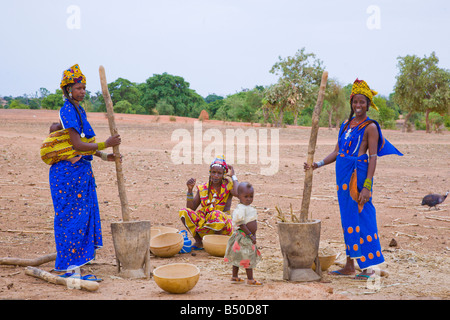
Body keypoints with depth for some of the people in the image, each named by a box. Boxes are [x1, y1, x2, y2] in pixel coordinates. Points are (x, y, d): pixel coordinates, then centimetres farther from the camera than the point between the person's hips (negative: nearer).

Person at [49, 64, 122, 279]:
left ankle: (73, 263, 20)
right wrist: (106, 144, -17)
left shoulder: (79, 111, 14)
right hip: (68, 171, -9)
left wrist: (105, 156, 12)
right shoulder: (67, 111, -15)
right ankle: (67, 266, 3)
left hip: (81, 170, 9)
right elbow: (77, 145, -20)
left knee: (82, 215, 12)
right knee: (70, 216, -4)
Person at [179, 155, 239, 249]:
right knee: (184, 211, -17)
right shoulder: (203, 188, 7)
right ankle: (199, 242, -7)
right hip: (204, 225, 4)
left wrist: (233, 176, -12)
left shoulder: (228, 185, -2)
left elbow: (238, 193, -26)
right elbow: (191, 208, 4)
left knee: (217, 214, -37)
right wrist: (190, 189, -8)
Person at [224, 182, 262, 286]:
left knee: (238, 258, 16)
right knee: (248, 258, -5)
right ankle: (250, 279, 0)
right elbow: (241, 224, -22)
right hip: (243, 238, -10)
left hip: (249, 237, 10)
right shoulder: (240, 209, -18)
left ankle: (234, 277, 25)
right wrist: (250, 235, -21)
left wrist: (253, 235, 19)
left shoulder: (249, 208, 13)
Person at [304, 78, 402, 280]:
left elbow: (373, 158, -10)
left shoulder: (370, 127, -5)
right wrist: (318, 164, 5)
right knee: (347, 218, 10)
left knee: (361, 216, -5)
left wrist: (367, 186, -17)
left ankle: (369, 267, 3)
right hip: (343, 175, 7)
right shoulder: (346, 125, 16)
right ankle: (349, 266, 17)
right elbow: (337, 151, 18)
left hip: (358, 174, -7)